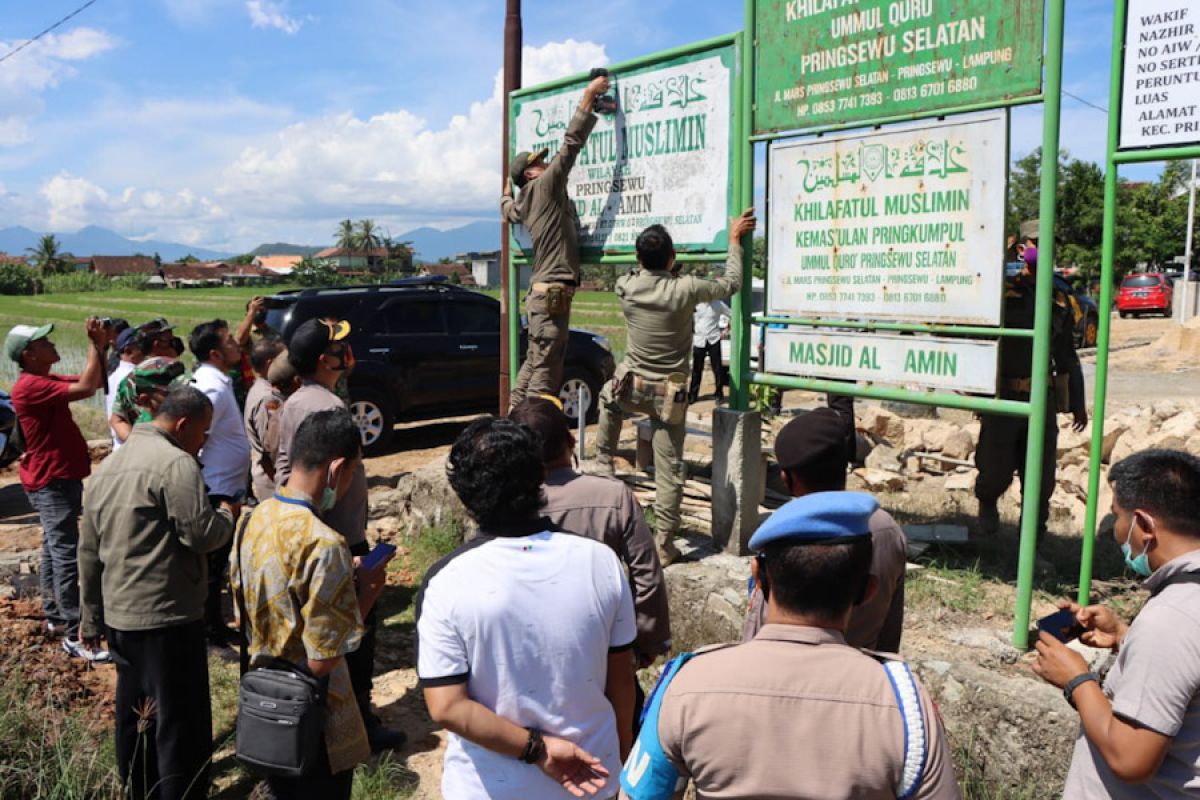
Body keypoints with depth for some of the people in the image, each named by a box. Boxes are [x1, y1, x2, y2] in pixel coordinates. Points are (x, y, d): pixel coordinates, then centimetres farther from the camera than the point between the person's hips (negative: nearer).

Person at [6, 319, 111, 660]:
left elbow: (93, 382, 16)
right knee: (66, 556, -10)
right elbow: (86, 388, -30)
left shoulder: (46, 381, 11)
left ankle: (56, 618, 28)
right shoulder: (30, 386, -20)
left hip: (60, 479, 10)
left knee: (54, 552, 17)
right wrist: (96, 345, -22)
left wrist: (102, 347, 3)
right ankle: (75, 636, -8)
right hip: (52, 483, -10)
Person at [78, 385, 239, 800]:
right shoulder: (175, 462, -15)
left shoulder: (108, 466, 14)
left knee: (134, 715, 20)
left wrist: (92, 617, 24)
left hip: (119, 613, 9)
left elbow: (89, 551, 18)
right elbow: (201, 534, -19)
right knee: (181, 719, 1)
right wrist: (227, 515, 2)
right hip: (167, 615, -9)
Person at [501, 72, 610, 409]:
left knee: (533, 364, 16)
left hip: (542, 292, 10)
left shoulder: (524, 203, 19)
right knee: (545, 371, -10)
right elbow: (571, 143, -11)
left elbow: (507, 210, 43)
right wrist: (589, 96, -8)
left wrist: (506, 192, 64)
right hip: (553, 292, -10)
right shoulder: (545, 186, -4)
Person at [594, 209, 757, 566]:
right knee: (669, 470, 5)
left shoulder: (625, 286, -8)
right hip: (669, 394, -3)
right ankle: (664, 544, 9)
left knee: (607, 398, 39)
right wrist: (735, 239, 10)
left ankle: (602, 467, 35)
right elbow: (731, 283, 0)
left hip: (630, 386, 3)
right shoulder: (685, 289, -16)